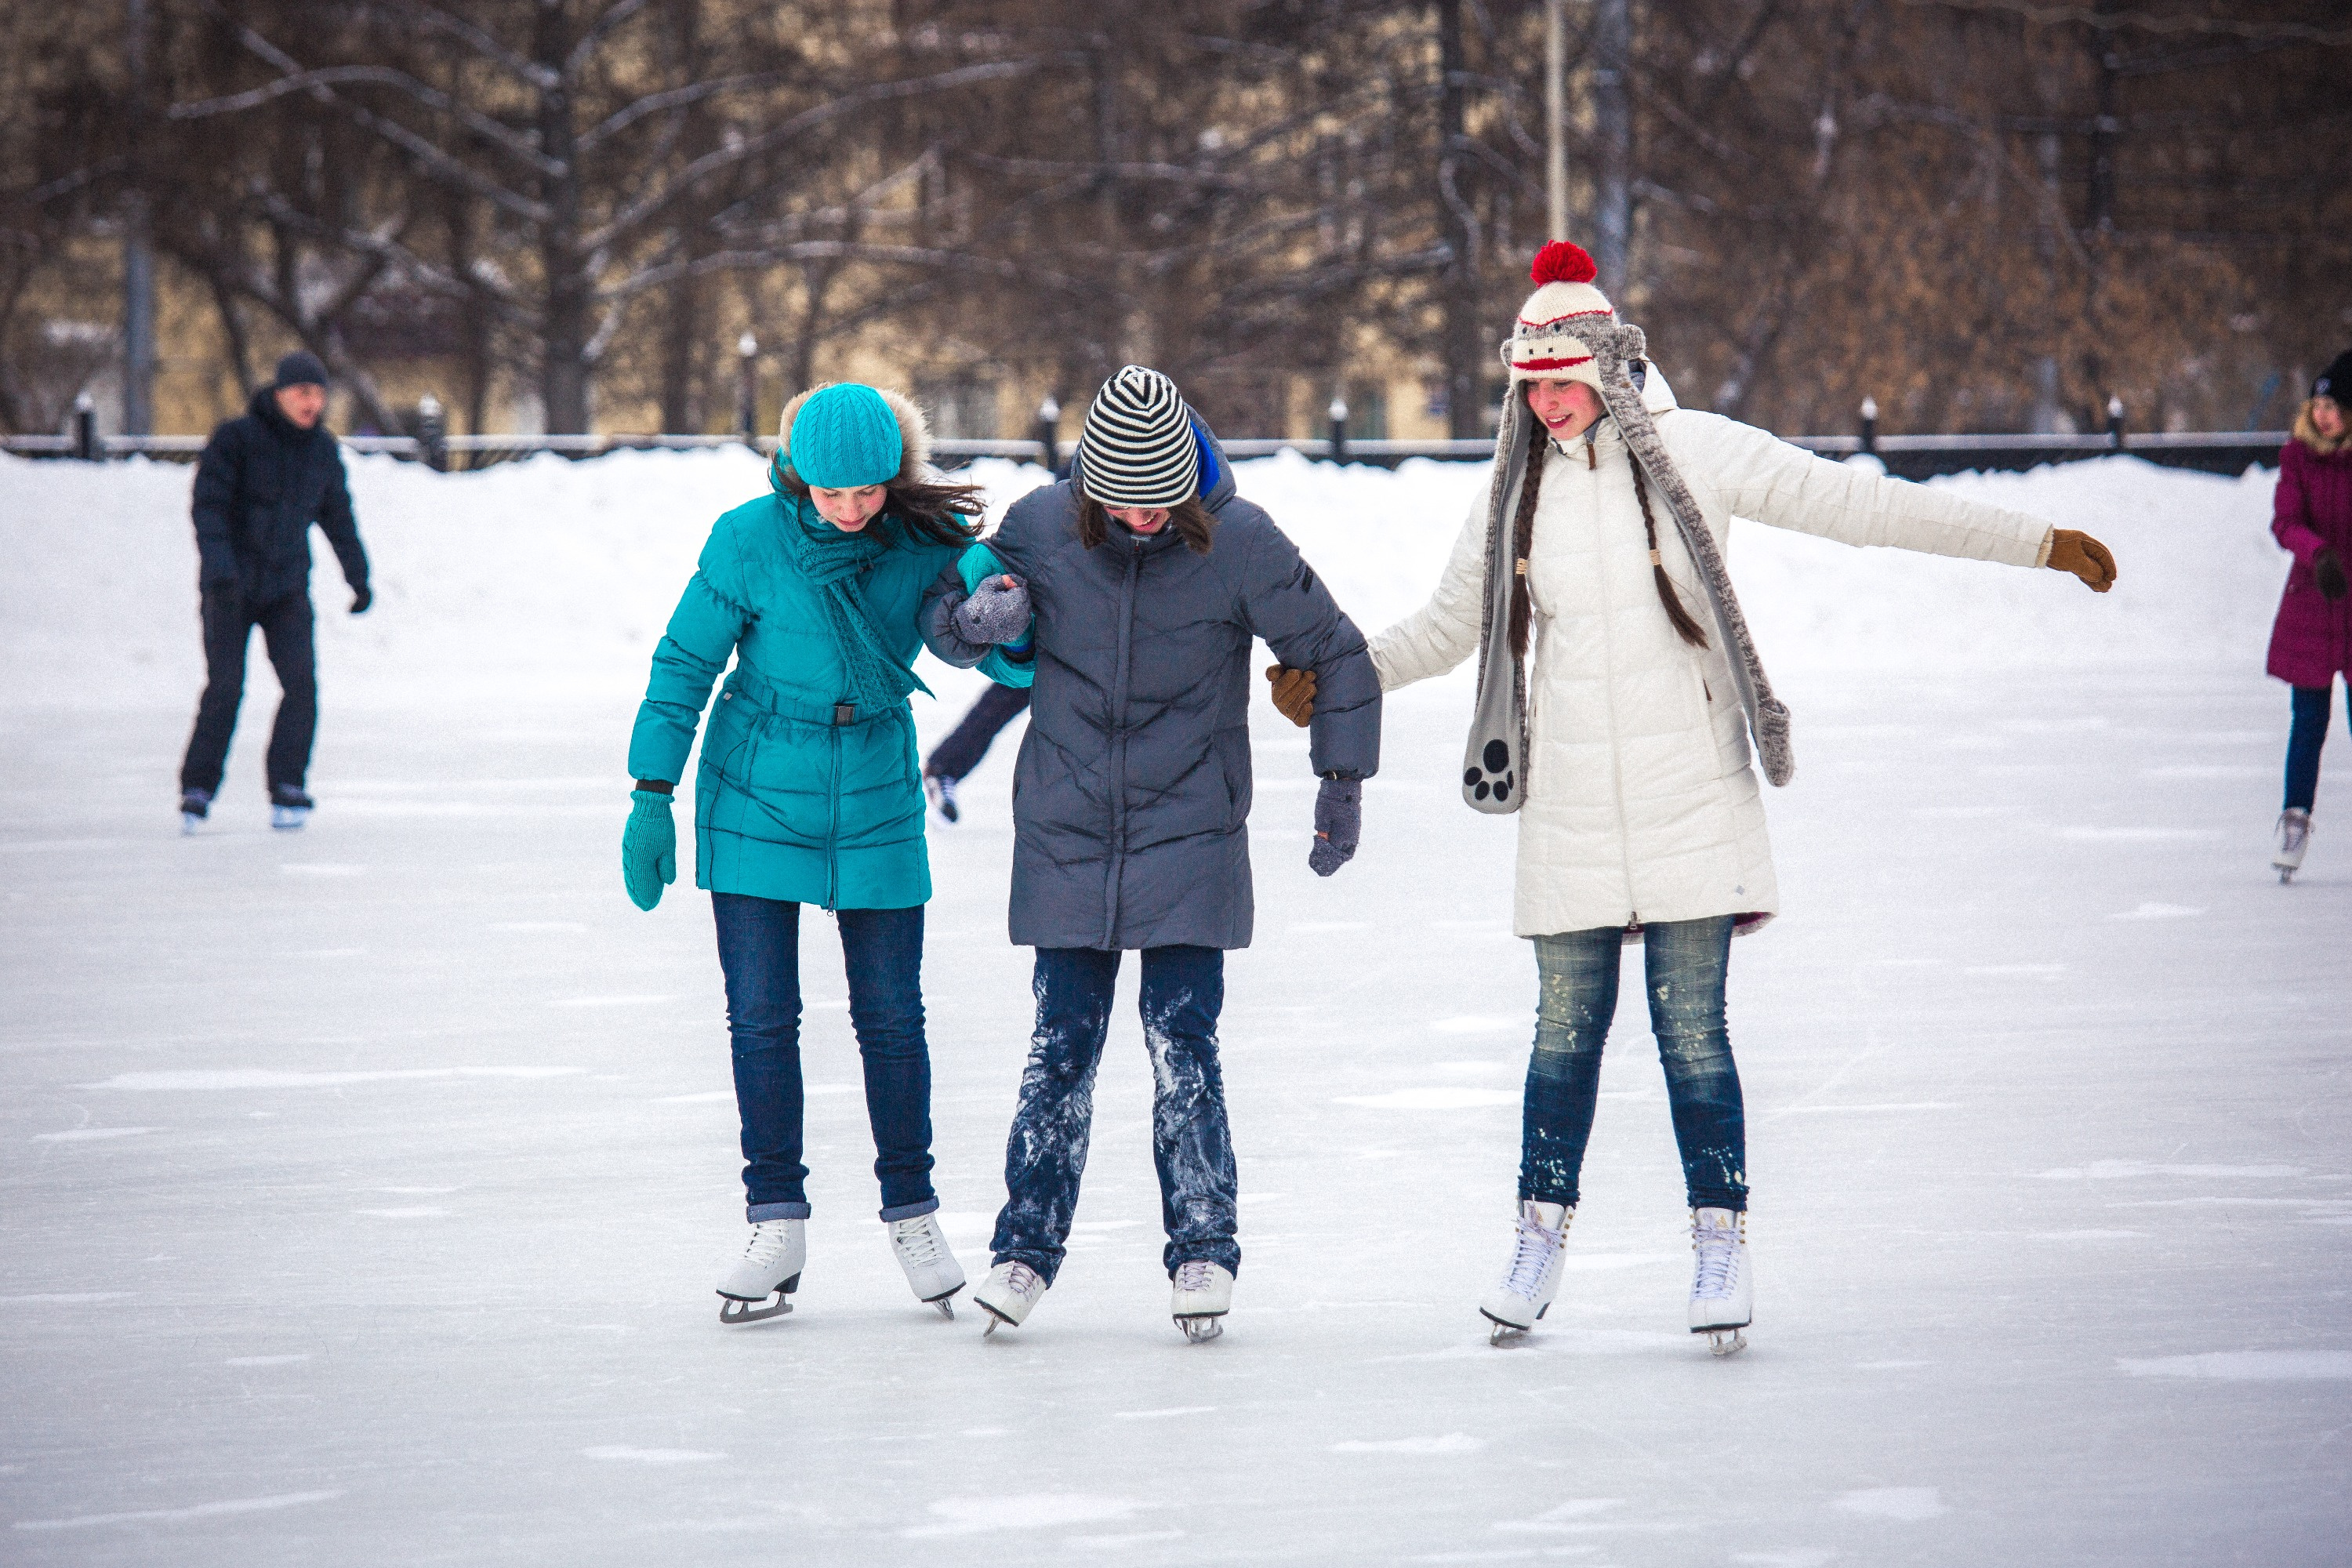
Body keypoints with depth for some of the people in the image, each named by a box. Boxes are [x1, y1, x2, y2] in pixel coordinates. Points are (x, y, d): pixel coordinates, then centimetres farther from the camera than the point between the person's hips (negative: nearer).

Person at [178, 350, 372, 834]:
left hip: (287, 585, 4)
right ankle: (197, 792, 2)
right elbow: (208, 506, -18)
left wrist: (359, 577, 22)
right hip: (230, 586, -4)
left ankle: (287, 791, -6)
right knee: (224, 688, -11)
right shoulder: (235, 439, -12)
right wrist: (219, 567, -31)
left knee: (301, 683, -13)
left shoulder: (323, 449, 4)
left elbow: (337, 516, 17)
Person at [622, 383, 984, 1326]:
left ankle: (911, 1213, 19)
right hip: (755, 801, -1)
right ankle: (777, 1223, 10)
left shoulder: (928, 541, -10)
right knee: (761, 1017, -1)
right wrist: (651, 796, -6)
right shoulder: (749, 540, -14)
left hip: (876, 806, 1)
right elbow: (685, 663, -6)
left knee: (891, 1015, 4)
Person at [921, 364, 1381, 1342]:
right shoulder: (1041, 526, -6)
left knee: (1183, 1044, -5)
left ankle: (1203, 1251, 4)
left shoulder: (1239, 542, -11)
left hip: (1191, 831, -2)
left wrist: (1343, 783, 4)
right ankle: (1026, 1245, 11)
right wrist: (977, 618, -14)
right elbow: (945, 620, 9)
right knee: (1061, 1046, 1)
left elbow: (1337, 656, 2)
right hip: (1066, 830, 2)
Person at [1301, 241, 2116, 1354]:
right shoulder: (1518, 491, 7)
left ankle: (1722, 1246, 5)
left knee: (1692, 1029, -5)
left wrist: (2039, 544, -6)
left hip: (1690, 801, -3)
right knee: (1565, 1030, 7)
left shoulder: (1691, 456, -5)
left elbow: (1854, 504, -5)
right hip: (1570, 810, 3)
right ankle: (1539, 1241, 20)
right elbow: (1452, 624, 23)